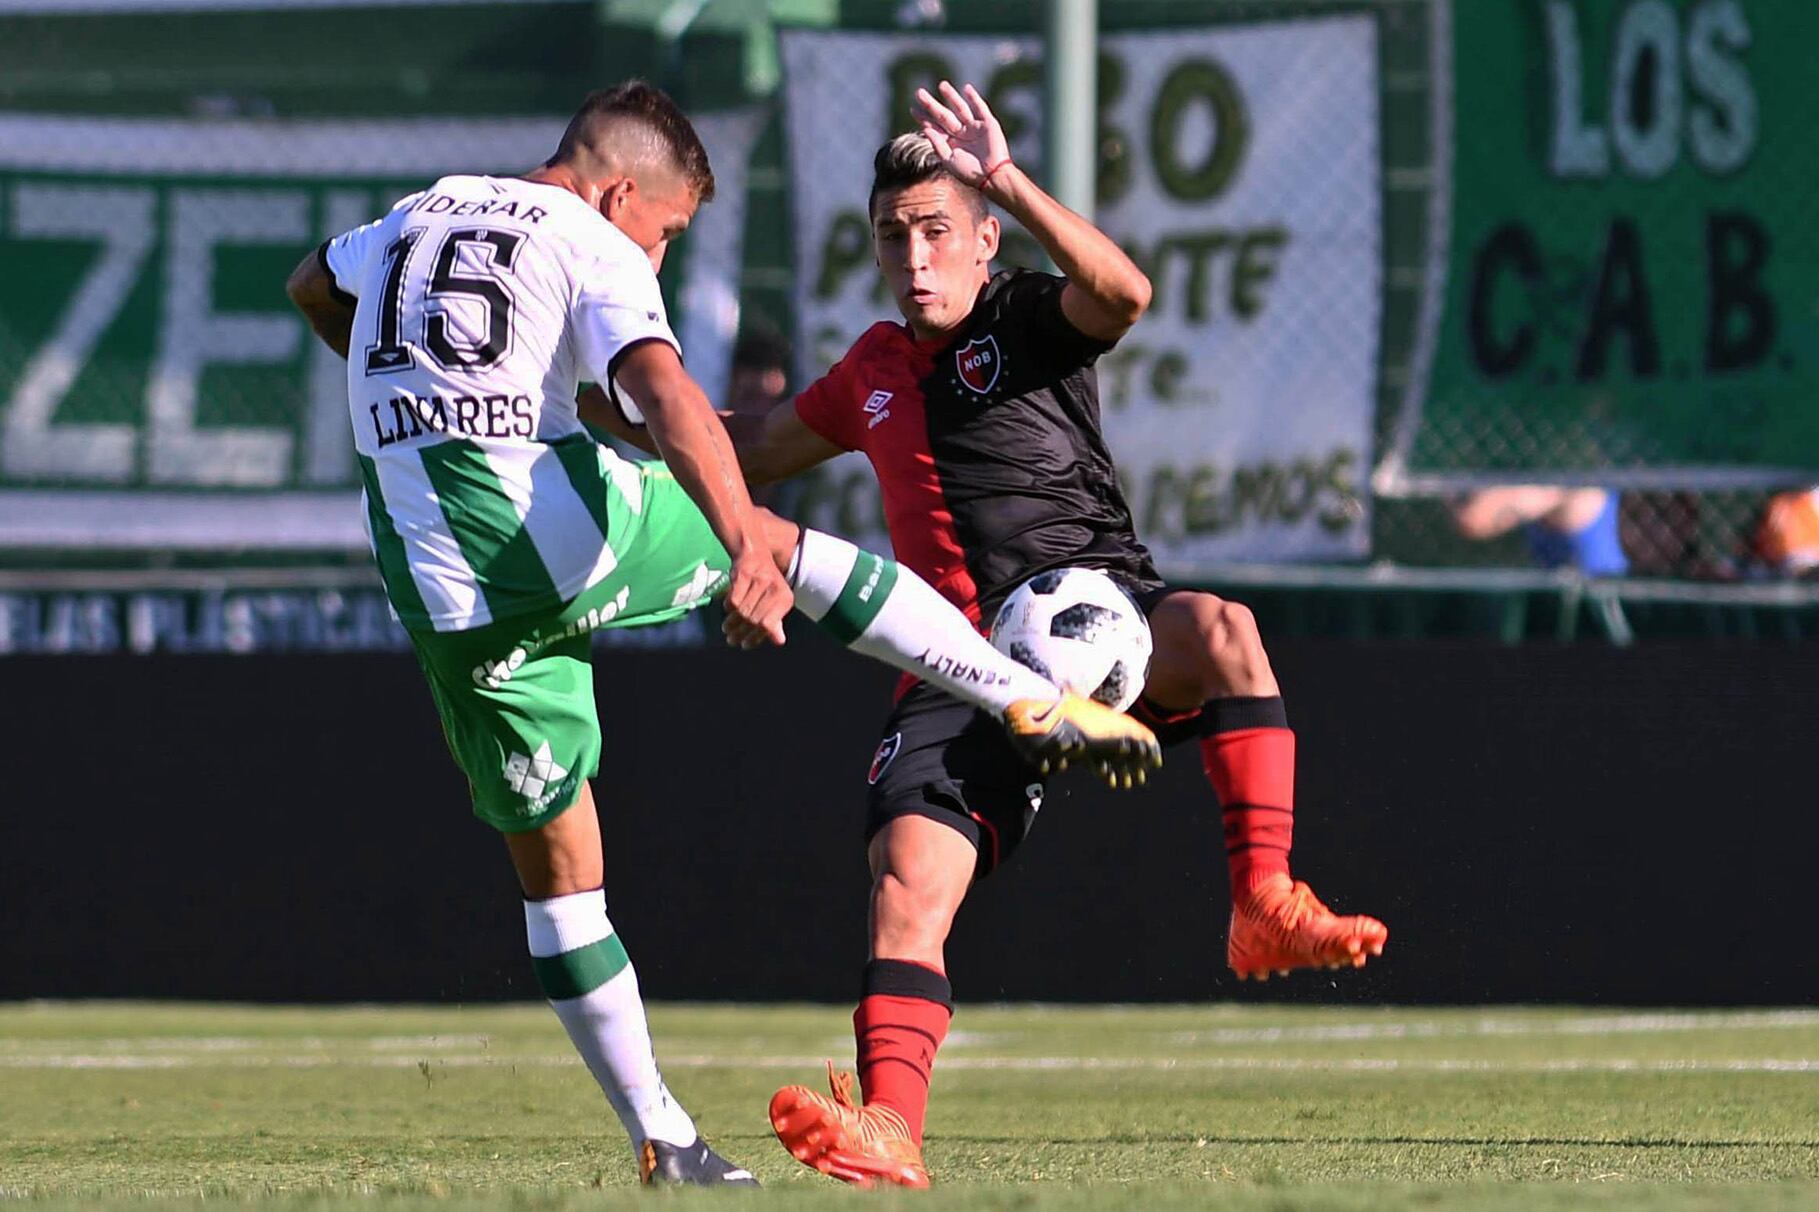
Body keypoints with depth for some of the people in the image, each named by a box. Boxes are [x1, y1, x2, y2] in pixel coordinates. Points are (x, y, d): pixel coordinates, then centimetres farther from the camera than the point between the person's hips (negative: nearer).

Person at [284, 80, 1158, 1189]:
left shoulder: (417, 215, 20)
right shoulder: (596, 250, 0)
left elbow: (312, 288, 42)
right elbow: (667, 393, -18)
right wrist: (748, 549, -30)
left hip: (440, 593, 5)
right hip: (562, 529, -5)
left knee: (555, 865, 12)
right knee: (798, 547, 19)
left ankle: (659, 1134, 15)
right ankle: (1039, 703, 16)